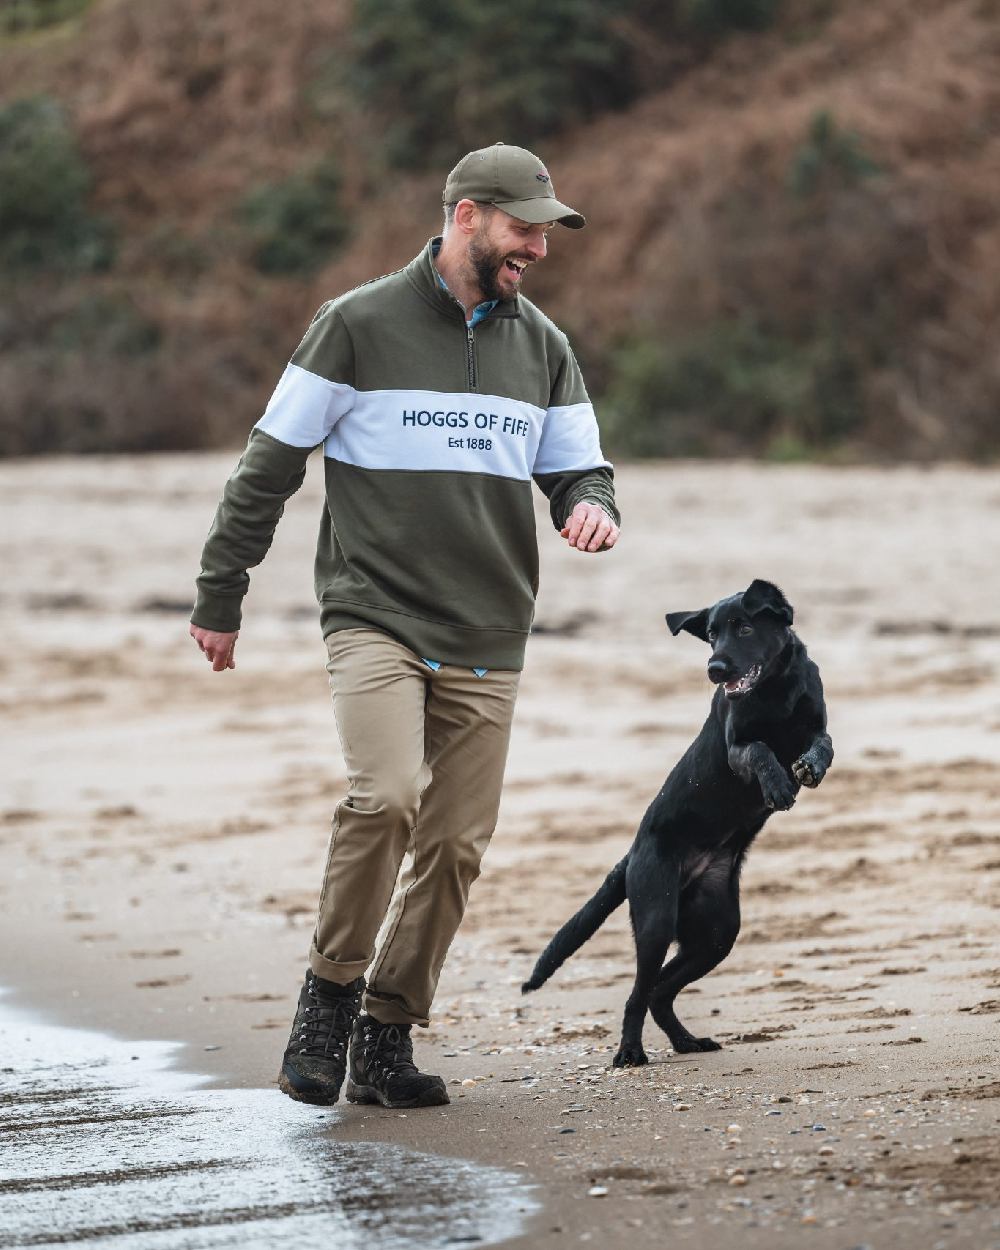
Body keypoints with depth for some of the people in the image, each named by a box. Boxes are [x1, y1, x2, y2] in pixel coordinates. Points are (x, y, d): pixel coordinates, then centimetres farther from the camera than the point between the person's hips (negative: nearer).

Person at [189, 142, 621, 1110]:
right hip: (374, 619, -5)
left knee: (455, 843, 1)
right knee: (386, 794, -24)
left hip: (485, 645, 5)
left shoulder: (543, 348, 12)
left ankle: (384, 1038, 13)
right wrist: (218, 598, 2)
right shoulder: (359, 326, -2)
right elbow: (268, 467, 2)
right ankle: (330, 992, -5)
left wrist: (591, 509, -6)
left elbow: (579, 469, 20)